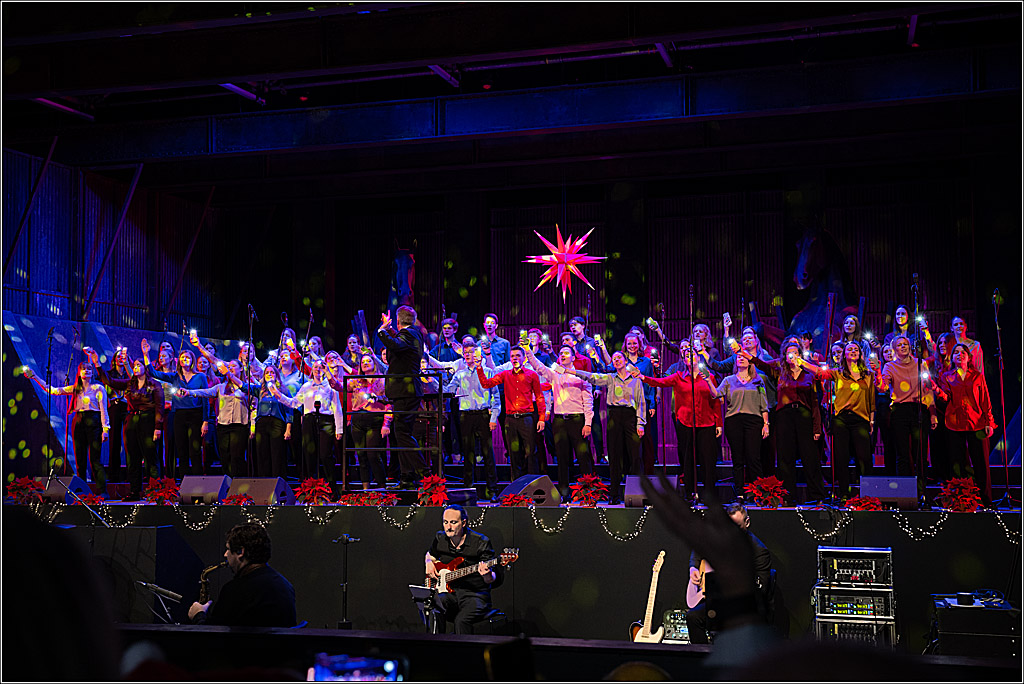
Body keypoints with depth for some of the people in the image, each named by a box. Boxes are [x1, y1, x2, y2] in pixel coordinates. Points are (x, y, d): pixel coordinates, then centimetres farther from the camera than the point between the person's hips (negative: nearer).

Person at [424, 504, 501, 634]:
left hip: (475, 594, -4)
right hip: (448, 592, 4)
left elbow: (491, 580, -6)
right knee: (431, 612, -29)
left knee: (462, 620, -34)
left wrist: (487, 575, -30)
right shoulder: (439, 539, 6)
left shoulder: (481, 542, -8)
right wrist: (429, 563, 7)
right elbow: (430, 554, 30)